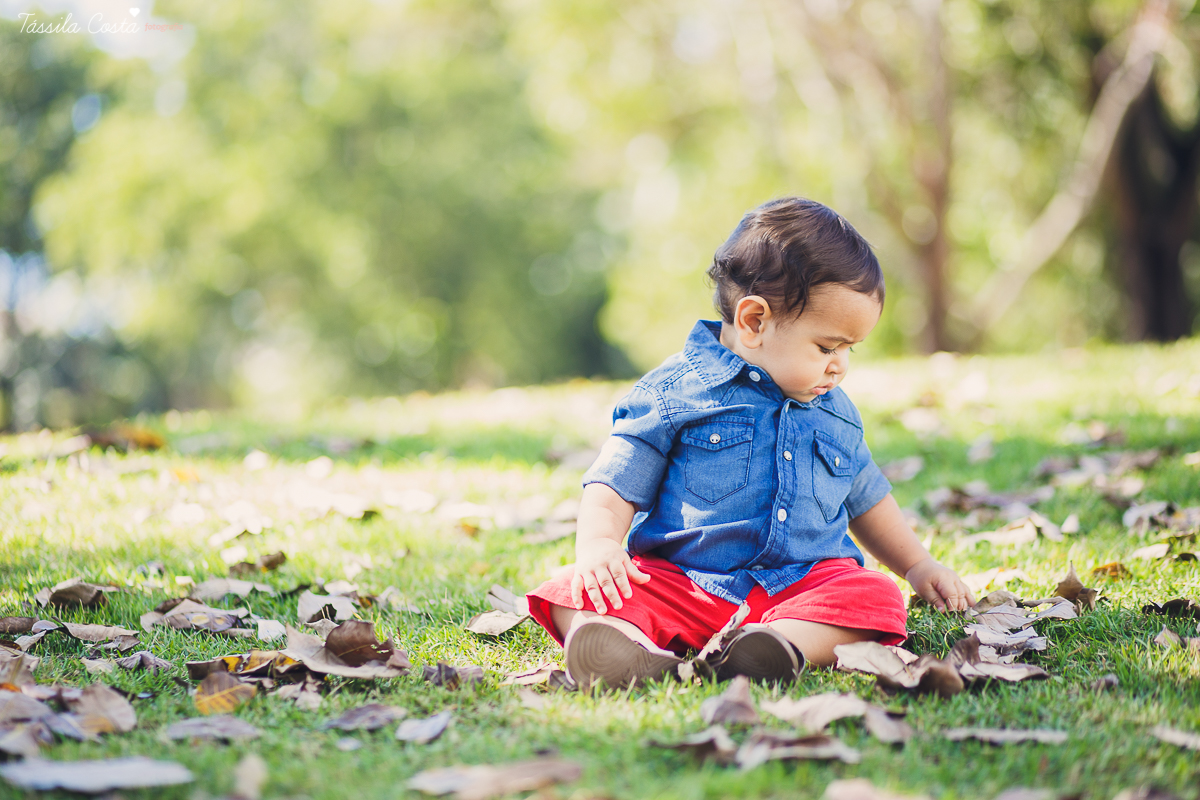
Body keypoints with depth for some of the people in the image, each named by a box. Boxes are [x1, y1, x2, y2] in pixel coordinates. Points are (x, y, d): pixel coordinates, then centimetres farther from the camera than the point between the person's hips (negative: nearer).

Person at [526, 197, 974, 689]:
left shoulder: (836, 414, 18)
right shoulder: (672, 394, 1)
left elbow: (865, 499, 33)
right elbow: (613, 486, -1)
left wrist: (917, 565, 29)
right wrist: (597, 543, -20)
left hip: (803, 583, 3)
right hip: (677, 583, -3)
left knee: (875, 599, -28)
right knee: (572, 592, -28)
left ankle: (785, 645, -50)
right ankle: (637, 655, -58)